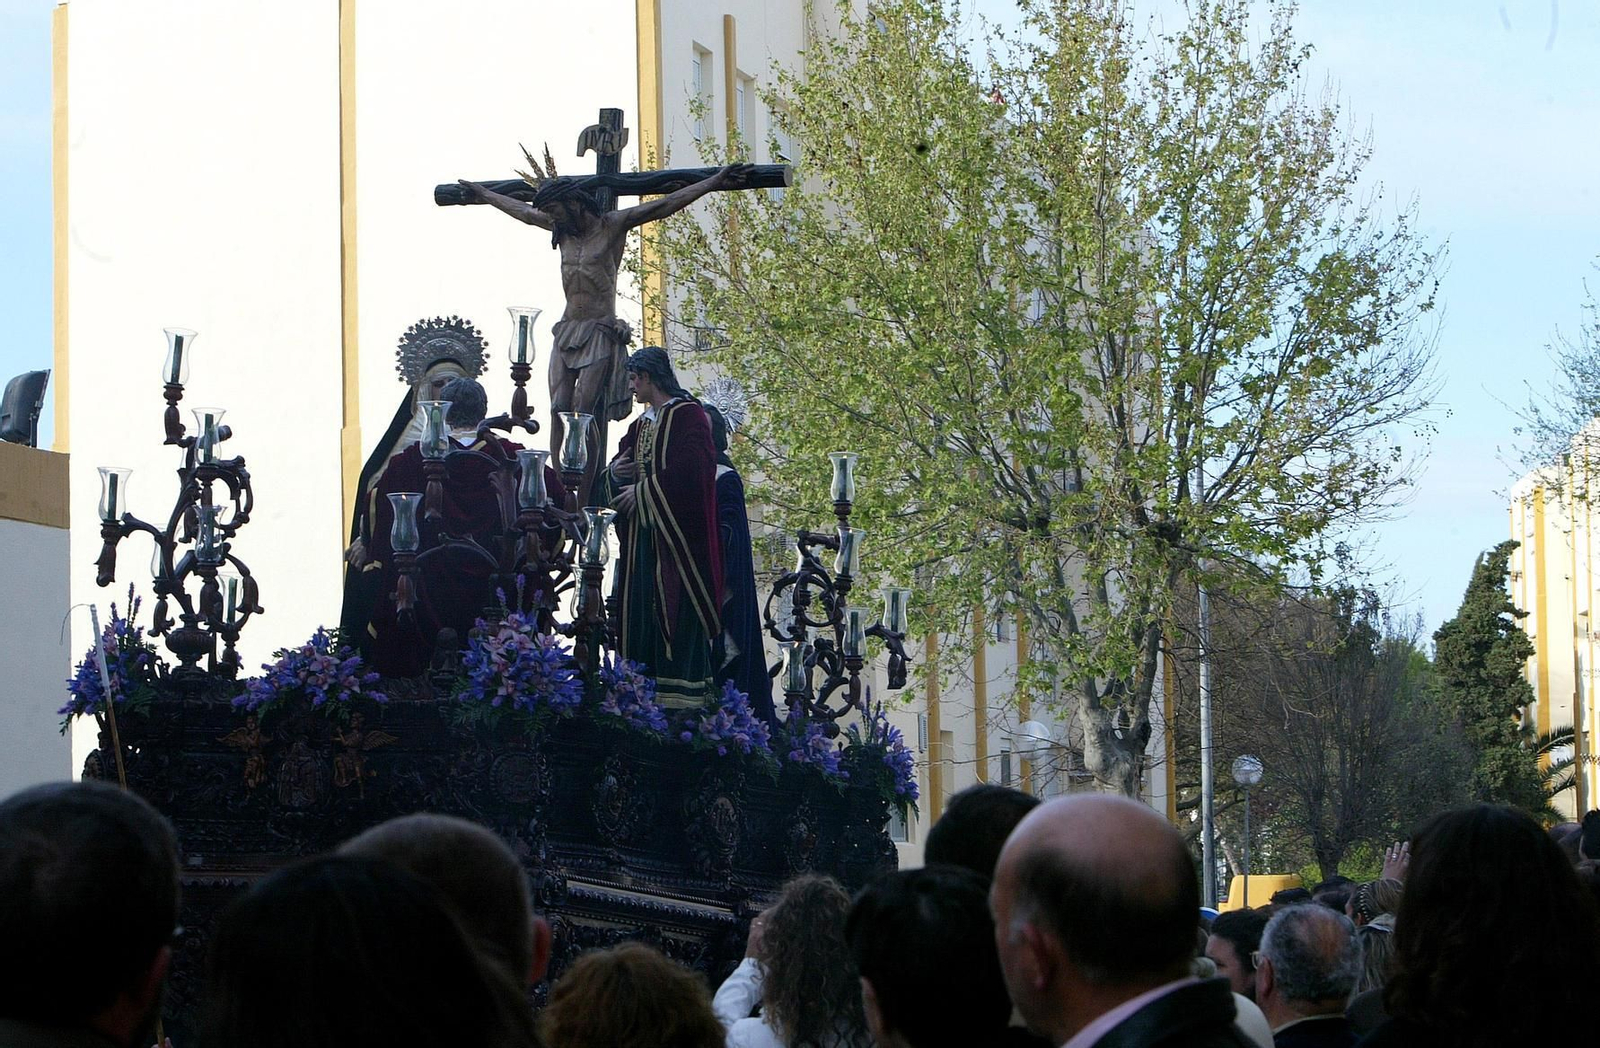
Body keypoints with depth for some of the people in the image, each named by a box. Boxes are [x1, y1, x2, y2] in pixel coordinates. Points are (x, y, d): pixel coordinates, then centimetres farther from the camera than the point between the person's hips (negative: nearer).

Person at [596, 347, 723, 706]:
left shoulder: (687, 415, -4)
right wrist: (614, 473, -2)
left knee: (676, 617, -11)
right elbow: (605, 485, 20)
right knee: (641, 619, 2)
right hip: (640, 540, 8)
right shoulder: (639, 427, 20)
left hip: (675, 539, -8)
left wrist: (641, 492, -10)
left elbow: (688, 473, -17)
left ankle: (682, 696, -13)